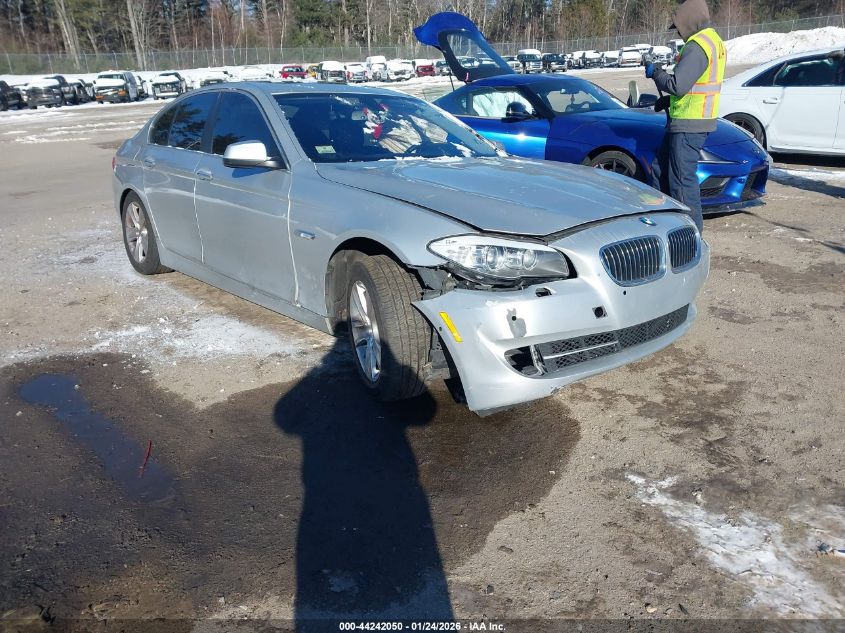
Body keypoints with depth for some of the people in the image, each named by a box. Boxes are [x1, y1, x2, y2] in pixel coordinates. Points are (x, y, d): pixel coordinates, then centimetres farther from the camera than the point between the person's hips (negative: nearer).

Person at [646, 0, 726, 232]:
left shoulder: (697, 46, -17)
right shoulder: (714, 41, 17)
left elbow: (678, 85, -23)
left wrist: (655, 72, -5)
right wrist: (668, 101, 19)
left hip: (688, 125, -11)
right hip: (694, 120, 11)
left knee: (682, 178, -7)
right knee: (661, 168, 18)